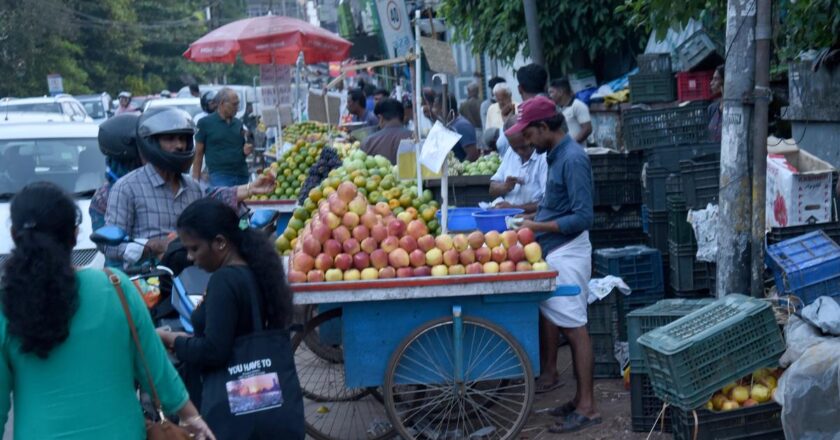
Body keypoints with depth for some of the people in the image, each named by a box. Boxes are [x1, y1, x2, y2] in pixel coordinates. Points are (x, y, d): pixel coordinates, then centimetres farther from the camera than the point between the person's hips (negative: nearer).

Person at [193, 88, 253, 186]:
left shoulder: (238, 123, 14)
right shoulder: (205, 123, 0)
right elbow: (198, 154, 1)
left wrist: (246, 150, 0)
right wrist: (196, 180, -5)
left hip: (242, 175, 5)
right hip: (219, 176, -5)